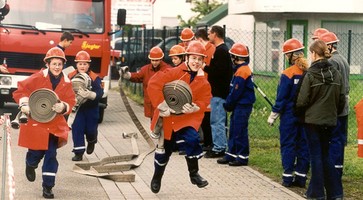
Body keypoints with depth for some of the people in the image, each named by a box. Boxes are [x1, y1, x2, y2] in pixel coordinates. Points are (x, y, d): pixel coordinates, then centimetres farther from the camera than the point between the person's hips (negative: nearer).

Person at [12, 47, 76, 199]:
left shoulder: (66, 83, -2)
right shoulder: (37, 78, -9)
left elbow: (71, 102, -2)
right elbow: (21, 90, -3)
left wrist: (63, 107, -23)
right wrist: (24, 104, -17)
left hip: (55, 125, 2)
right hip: (35, 122, -2)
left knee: (51, 155, -3)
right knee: (37, 152, 4)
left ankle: (48, 187, 5)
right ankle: (30, 165, 43)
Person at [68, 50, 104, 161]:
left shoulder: (94, 78, -11)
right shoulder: (71, 77, -6)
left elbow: (100, 93, -21)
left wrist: (90, 95, -41)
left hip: (91, 108, -1)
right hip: (76, 107, 1)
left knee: (91, 129, 6)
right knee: (76, 129, -4)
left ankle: (91, 141, 42)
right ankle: (79, 152, 5)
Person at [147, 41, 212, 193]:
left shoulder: (203, 83, 0)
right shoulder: (174, 73, -12)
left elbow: (203, 102, -6)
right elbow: (153, 85, -20)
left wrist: (194, 107, -27)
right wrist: (162, 105, -25)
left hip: (187, 119, 1)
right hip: (167, 119, -1)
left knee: (192, 140, -26)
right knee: (164, 150, 11)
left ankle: (194, 174, -6)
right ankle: (157, 178, 38)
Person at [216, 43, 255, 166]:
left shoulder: (241, 71, -18)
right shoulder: (244, 69, 14)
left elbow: (235, 92, -18)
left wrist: (228, 104, -7)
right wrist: (228, 104, 11)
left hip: (242, 106, -10)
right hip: (239, 106, 10)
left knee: (240, 132, -4)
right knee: (234, 130, 15)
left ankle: (242, 157, 1)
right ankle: (231, 155, 21)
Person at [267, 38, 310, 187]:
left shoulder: (288, 74, -14)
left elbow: (281, 98, -11)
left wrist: (273, 115, -2)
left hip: (289, 114, -4)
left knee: (288, 144, 4)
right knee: (303, 144, 10)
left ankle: (288, 176, 3)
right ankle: (301, 176, 13)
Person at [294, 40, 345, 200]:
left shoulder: (310, 75, -14)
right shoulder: (336, 74, 2)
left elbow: (302, 101, -12)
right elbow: (341, 99, 7)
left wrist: (298, 113, 7)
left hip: (313, 120, -5)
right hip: (330, 120, 5)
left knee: (316, 156, 3)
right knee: (325, 155, 15)